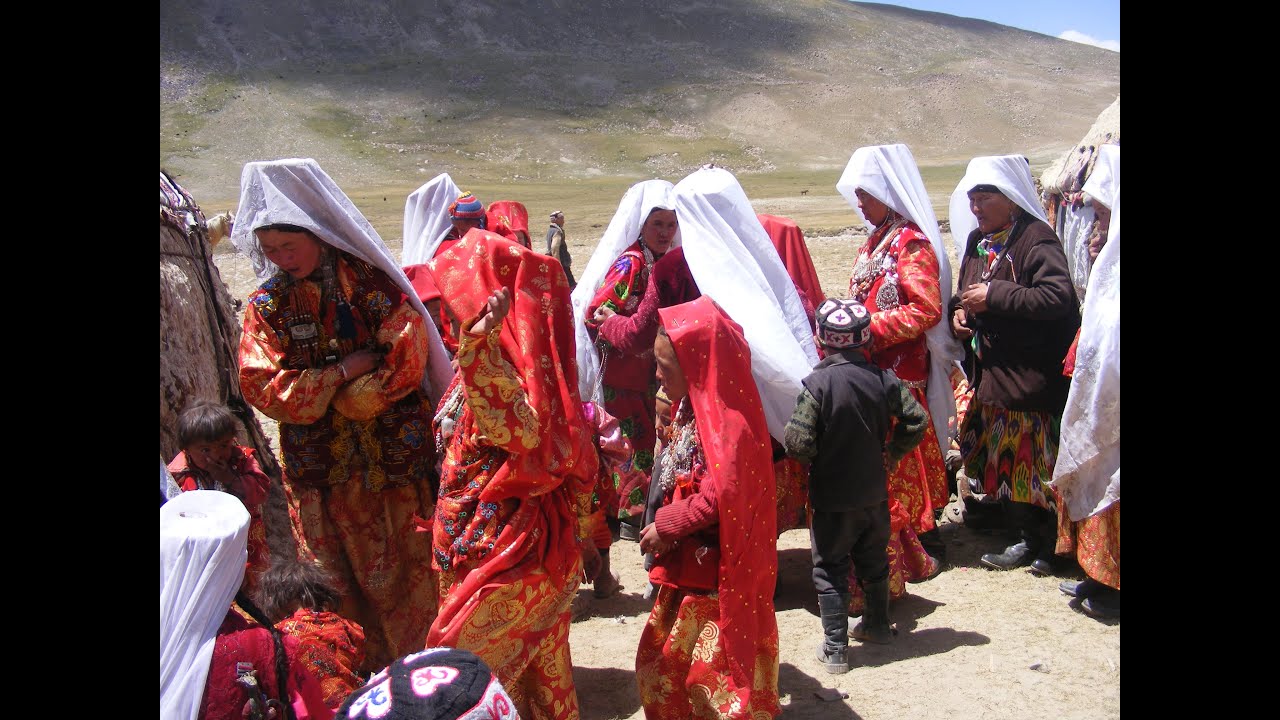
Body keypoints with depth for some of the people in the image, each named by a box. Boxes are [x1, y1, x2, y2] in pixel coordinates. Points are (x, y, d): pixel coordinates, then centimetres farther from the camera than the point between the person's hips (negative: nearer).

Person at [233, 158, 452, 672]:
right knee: (350, 575, 9)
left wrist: (326, 397, -10)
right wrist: (345, 370, -15)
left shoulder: (369, 281, -5)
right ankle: (375, 665, 25)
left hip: (397, 453, -1)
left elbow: (407, 359, -12)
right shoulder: (266, 305, 0)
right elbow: (263, 389, -8)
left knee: (411, 564, 7)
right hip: (323, 466, 2)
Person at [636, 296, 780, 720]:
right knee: (663, 655, 20)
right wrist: (668, 426, 4)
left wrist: (665, 526, -17)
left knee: (714, 669, 5)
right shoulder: (694, 408, 5)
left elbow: (717, 500, -28)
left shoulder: (727, 425, -25)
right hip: (687, 563, 10)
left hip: (716, 572, -9)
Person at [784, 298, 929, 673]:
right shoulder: (883, 378, -7)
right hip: (875, 493, 5)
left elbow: (798, 442, -23)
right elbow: (916, 420, -4)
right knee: (874, 561, 24)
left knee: (830, 570, 8)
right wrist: (892, 453, 10)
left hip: (831, 497, -4)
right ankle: (878, 624, 41)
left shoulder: (816, 382, -20)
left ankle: (835, 648, 12)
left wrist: (812, 461, -2)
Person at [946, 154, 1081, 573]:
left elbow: (1058, 297, -24)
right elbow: (965, 292, 25)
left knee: (1027, 460, -1)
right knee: (999, 457, 12)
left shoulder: (1035, 238, -13)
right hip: (989, 372, 8)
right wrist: (958, 310, 3)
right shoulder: (978, 241, 12)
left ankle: (1035, 543, 13)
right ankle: (1022, 532, 24)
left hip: (1031, 377, -8)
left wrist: (994, 295, -21)